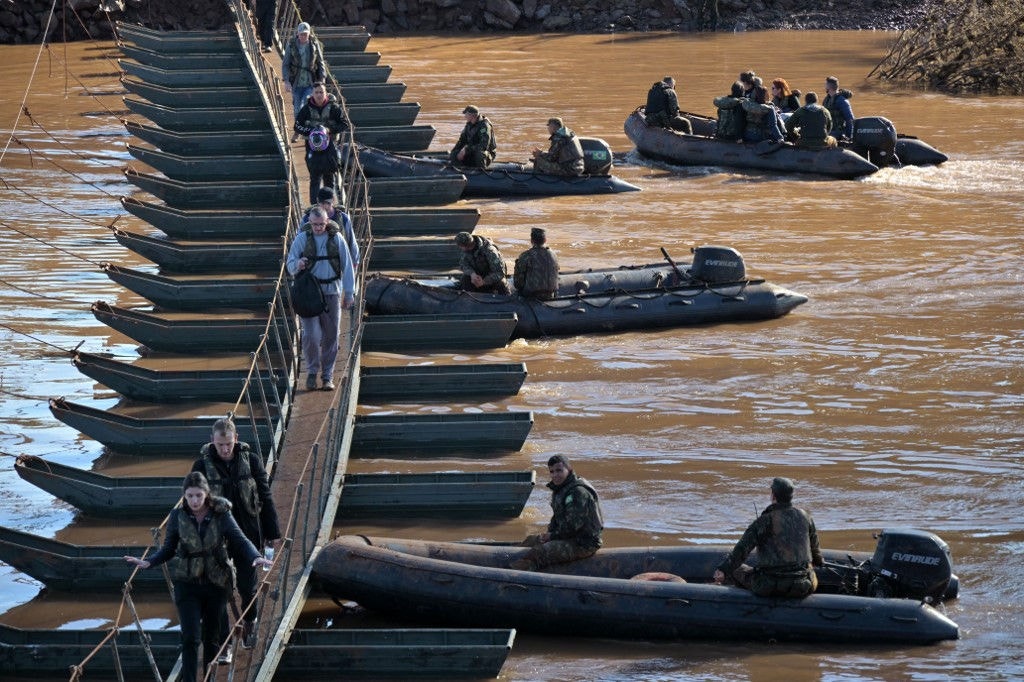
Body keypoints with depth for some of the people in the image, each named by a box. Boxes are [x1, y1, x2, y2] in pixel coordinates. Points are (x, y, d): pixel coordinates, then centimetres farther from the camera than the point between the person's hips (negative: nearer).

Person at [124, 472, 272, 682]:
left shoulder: (221, 514, -7)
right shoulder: (177, 516, -4)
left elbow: (240, 541, -9)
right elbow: (168, 549, 4)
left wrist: (255, 557, -29)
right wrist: (148, 562, -12)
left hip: (217, 582, 1)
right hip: (187, 583, -1)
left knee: (212, 635, 12)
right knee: (190, 637, -10)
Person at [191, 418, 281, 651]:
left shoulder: (251, 461, -3)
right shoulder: (202, 465, -6)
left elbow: (265, 498, 4)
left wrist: (273, 533, 5)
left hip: (248, 534, 1)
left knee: (248, 585, 6)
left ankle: (249, 622, 37)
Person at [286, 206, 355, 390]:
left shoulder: (336, 238, 3)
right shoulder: (302, 238, 0)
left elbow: (347, 266, 6)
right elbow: (290, 264, 3)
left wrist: (349, 292, 3)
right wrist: (298, 265, -22)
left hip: (332, 292, 1)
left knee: (331, 336, 3)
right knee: (311, 335, -10)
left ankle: (328, 375, 13)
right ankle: (312, 372, 8)